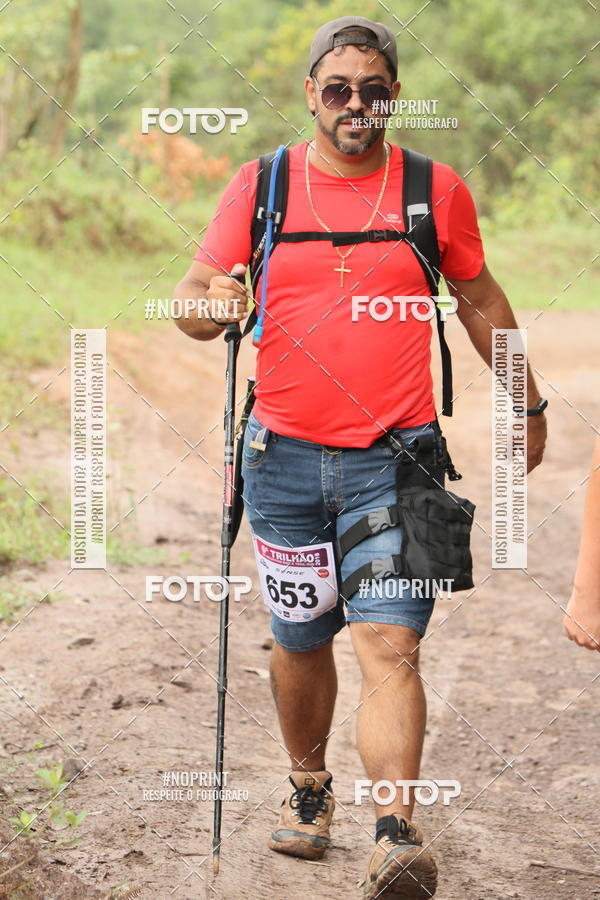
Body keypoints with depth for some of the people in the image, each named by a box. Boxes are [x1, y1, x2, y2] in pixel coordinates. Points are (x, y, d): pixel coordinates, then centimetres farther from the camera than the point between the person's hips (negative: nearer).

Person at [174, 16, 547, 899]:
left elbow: (480, 299, 17)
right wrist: (213, 302, -21)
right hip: (285, 457, 2)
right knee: (300, 641, 13)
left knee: (389, 644, -14)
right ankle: (308, 788, 36)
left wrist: (527, 403, 24)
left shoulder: (437, 190, 3)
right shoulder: (259, 186, 3)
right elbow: (191, 300, 3)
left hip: (396, 461, -2)